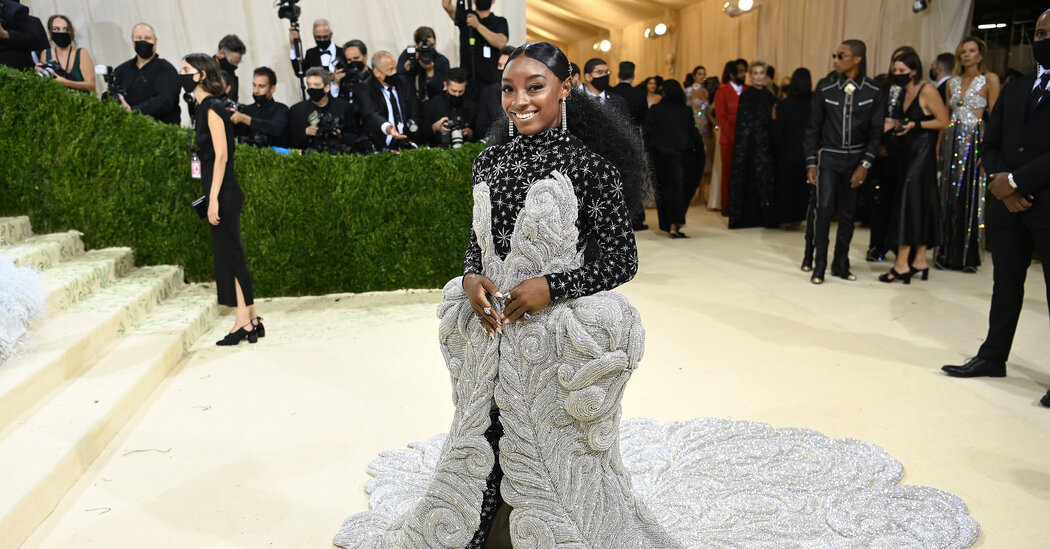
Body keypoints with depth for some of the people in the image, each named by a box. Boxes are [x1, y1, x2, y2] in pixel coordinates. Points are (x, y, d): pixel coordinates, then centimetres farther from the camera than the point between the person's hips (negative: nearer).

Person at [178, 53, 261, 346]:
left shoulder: (212, 108, -11)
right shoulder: (205, 107, 16)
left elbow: (221, 155, -17)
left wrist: (214, 198, -20)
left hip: (224, 193, -9)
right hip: (220, 192, 9)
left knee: (231, 255, -4)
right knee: (228, 255, 10)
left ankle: (245, 321, 3)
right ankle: (248, 319, 15)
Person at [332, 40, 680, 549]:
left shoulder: (589, 165, -10)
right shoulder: (490, 160, 5)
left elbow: (622, 261, -8)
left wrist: (551, 286, -18)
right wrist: (471, 277, -6)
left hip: (557, 339, -5)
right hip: (491, 330, 5)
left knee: (556, 456, 10)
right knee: (481, 442, 19)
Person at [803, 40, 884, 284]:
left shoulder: (873, 91, -2)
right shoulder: (825, 87, -1)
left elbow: (876, 132, 0)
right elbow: (813, 127, 2)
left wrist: (865, 164, -8)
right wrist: (811, 162, -2)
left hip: (856, 160, 1)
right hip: (829, 157, -1)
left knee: (848, 214, 5)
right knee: (824, 210, -11)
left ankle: (841, 264, 18)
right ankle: (819, 265, 0)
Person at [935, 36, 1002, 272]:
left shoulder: (989, 79, 0)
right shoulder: (952, 81, 14)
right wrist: (940, 143, 7)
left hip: (975, 139, -4)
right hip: (953, 140, 4)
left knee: (971, 196, -3)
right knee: (949, 197, 4)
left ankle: (969, 257, 5)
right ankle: (947, 254, 11)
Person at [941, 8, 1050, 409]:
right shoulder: (1014, 90, 15)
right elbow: (991, 146, 11)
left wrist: (1017, 180, -16)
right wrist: (1001, 181, -6)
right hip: (1008, 204, 6)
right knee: (1005, 285, 13)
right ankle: (993, 357, 21)